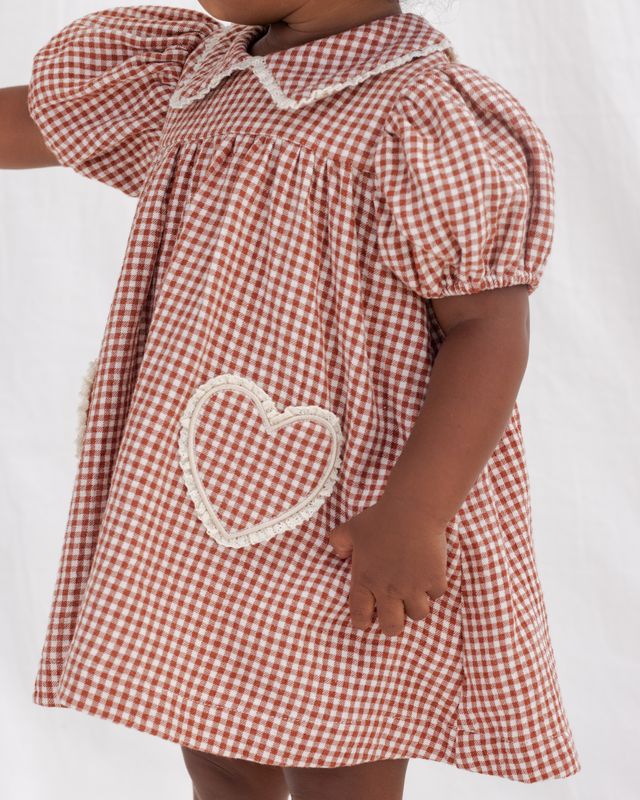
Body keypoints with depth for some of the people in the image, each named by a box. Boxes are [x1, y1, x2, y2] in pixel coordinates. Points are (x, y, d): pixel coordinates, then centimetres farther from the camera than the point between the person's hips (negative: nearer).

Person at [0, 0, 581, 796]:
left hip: (345, 529, -8)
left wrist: (414, 513, -27)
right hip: (212, 503, 8)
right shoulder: (200, 82, 10)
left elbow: (491, 327, -19)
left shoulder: (419, 118, -17)